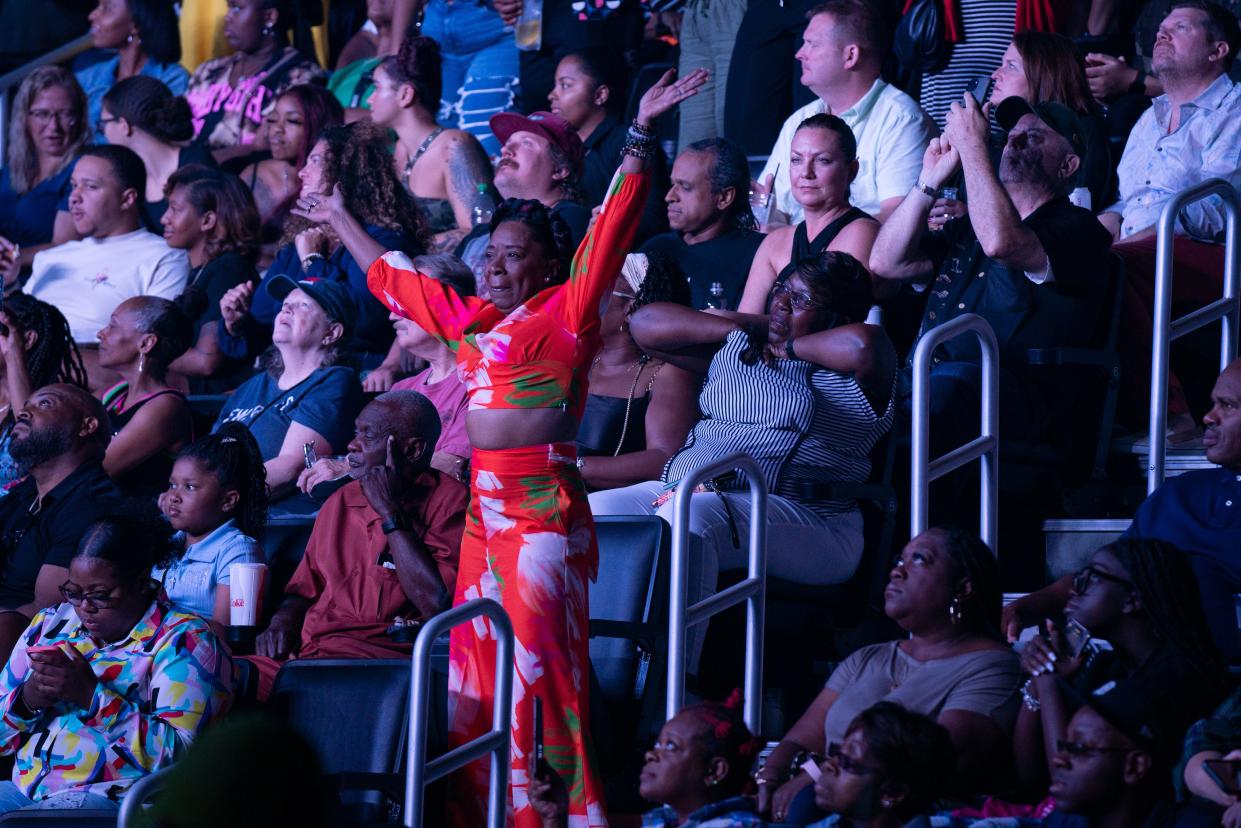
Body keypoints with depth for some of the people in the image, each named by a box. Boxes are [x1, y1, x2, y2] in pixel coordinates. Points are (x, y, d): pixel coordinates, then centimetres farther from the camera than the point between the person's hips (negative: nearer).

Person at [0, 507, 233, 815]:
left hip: (113, 798, -7)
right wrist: (27, 699, -3)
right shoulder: (50, 624, 18)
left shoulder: (184, 640, -1)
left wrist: (92, 694, -18)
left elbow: (177, 753, -14)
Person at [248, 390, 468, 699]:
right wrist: (283, 623, 6)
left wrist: (390, 512, -7)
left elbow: (437, 604, -12)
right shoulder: (340, 502, 23)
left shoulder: (449, 500, 1)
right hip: (313, 650, 6)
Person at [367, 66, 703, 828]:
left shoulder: (565, 312, -3)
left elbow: (609, 236, -13)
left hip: (544, 516, -8)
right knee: (473, 681, 10)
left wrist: (642, 139, -22)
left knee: (542, 679, -9)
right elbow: (395, 280, 30)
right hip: (485, 513, 8)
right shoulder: (470, 320, 16)